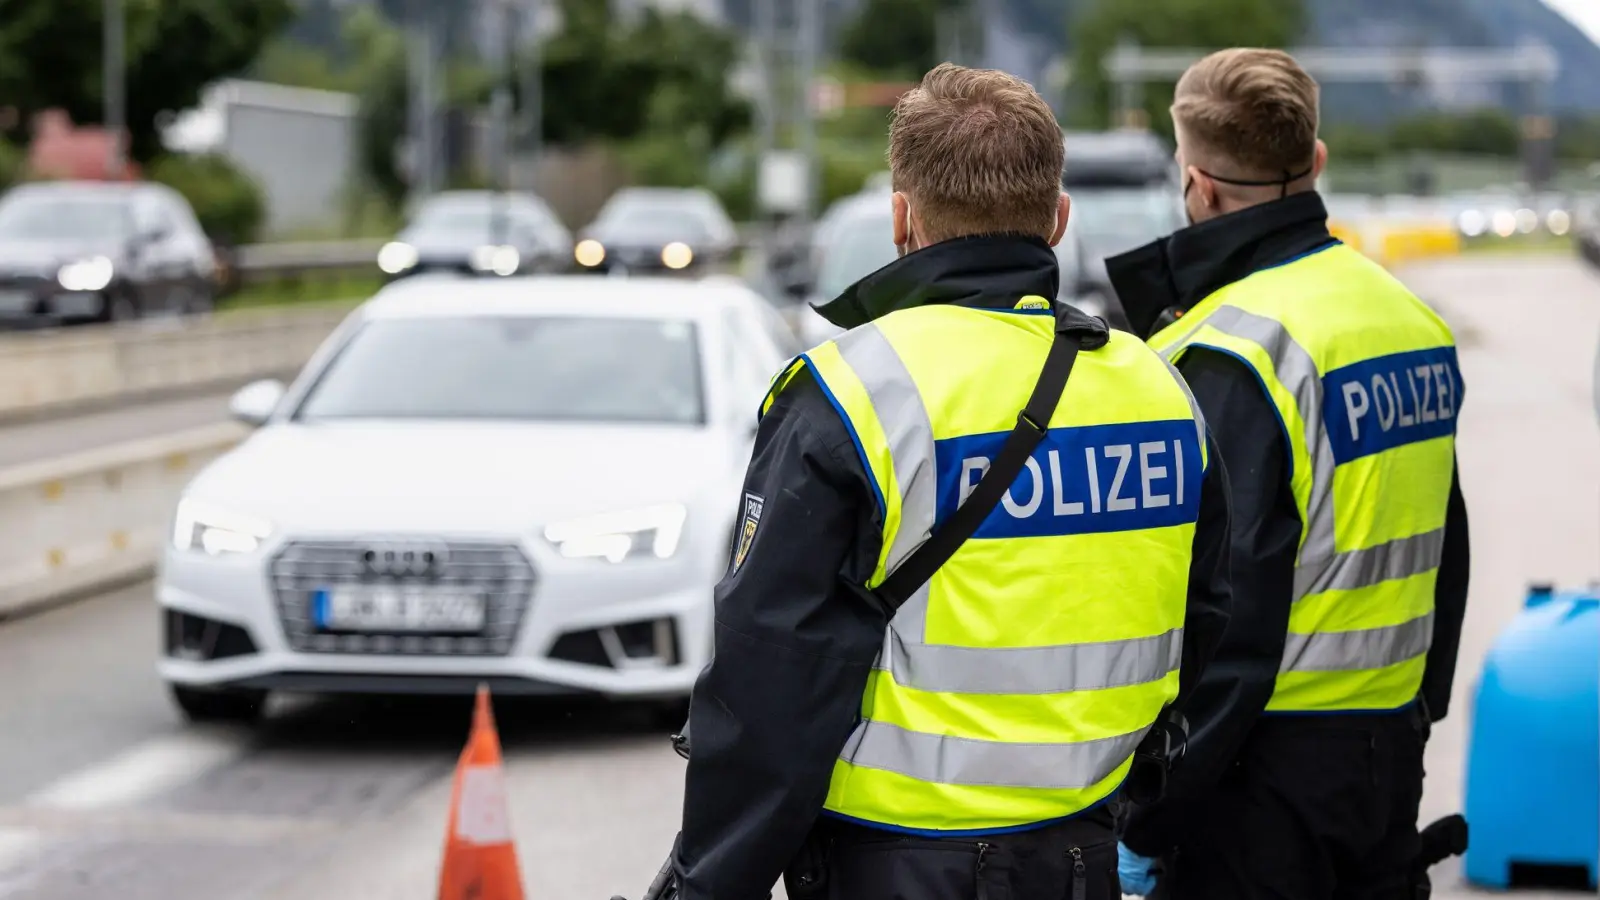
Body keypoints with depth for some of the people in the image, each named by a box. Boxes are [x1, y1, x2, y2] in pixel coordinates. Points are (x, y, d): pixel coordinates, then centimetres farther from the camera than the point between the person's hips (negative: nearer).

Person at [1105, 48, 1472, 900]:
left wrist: (1144, 824, -16)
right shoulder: (1417, 320, 8)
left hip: (1268, 765, -8)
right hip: (1390, 751, 8)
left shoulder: (1232, 355, -19)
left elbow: (1219, 616, -21)